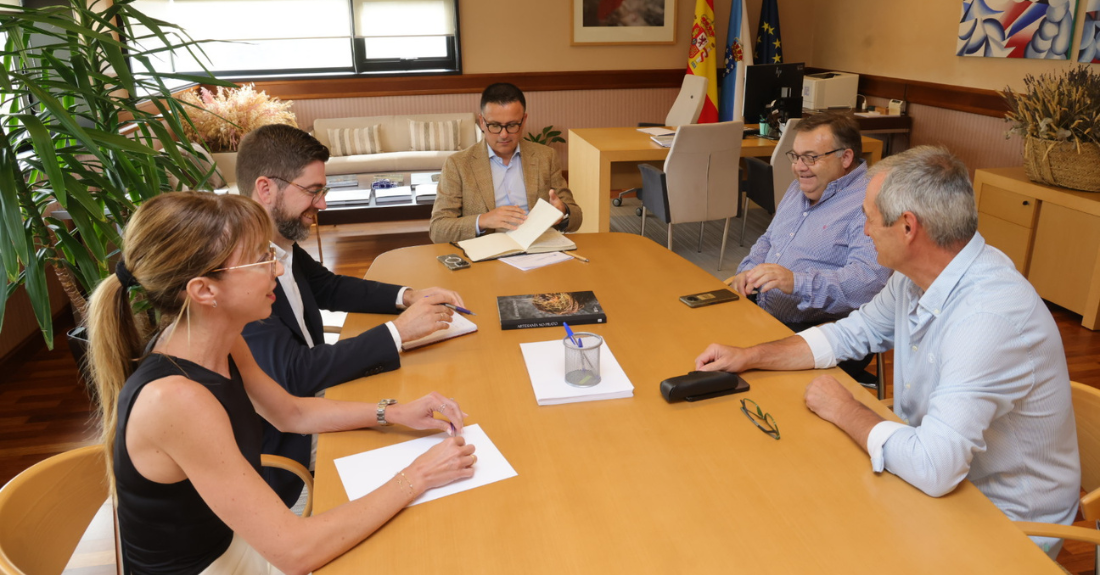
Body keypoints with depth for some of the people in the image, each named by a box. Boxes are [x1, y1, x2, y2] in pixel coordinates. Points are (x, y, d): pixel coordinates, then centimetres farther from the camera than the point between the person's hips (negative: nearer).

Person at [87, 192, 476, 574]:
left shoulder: (222, 344, -7)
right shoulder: (174, 399, -32)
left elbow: (293, 413, 11)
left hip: (242, 541, 7)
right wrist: (416, 478, -22)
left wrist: (397, 413, -1)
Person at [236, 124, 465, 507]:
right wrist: (398, 331, -26)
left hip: (316, 400, 8)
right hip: (279, 447, -8)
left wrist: (407, 297, -1)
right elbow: (294, 373, -30)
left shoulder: (282, 245, -1)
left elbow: (330, 288, 15)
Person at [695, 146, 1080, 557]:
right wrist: (749, 357, 2)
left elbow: (934, 468, -38)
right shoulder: (914, 277, -6)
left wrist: (843, 410, -20)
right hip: (942, 477, 7)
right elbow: (852, 334, 10)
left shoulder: (991, 315, -34)